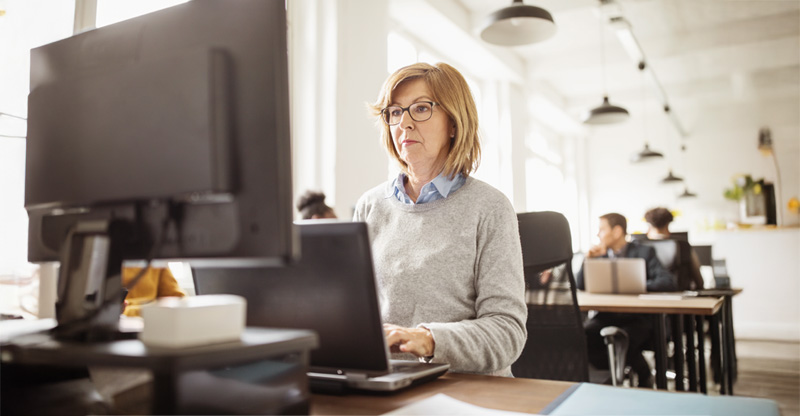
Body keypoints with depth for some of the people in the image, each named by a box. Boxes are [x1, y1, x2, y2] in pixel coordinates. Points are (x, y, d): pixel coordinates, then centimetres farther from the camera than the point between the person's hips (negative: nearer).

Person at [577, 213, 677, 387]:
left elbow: (669, 282, -11)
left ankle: (645, 377, 1)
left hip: (637, 316, -3)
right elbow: (580, 285, 9)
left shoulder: (644, 252, 4)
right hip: (607, 315, 3)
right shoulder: (600, 254, 14)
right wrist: (588, 258, -4)